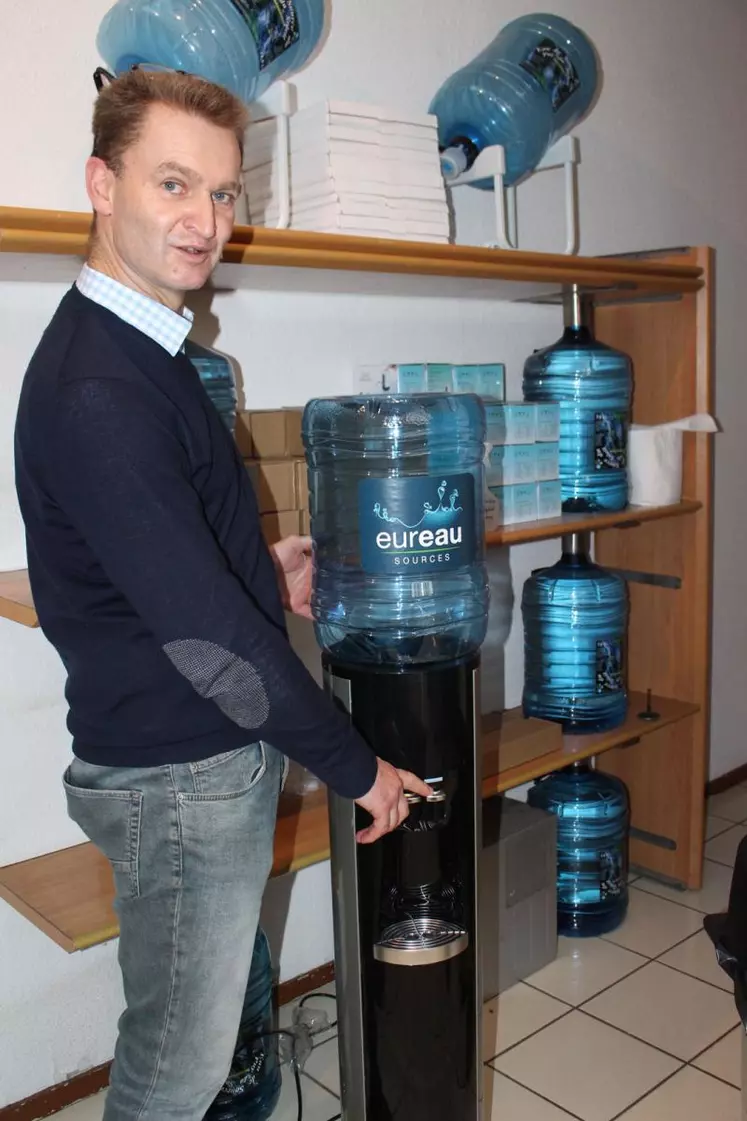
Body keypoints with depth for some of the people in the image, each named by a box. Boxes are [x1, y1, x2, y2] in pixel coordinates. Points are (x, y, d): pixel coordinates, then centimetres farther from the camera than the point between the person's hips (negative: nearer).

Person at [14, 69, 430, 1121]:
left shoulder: (137, 349, 9)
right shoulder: (96, 392, -24)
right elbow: (205, 632, -24)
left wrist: (262, 572, 9)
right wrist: (355, 766, -14)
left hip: (211, 753, 9)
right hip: (180, 776, -9)